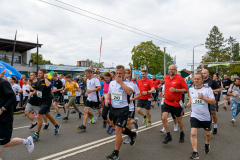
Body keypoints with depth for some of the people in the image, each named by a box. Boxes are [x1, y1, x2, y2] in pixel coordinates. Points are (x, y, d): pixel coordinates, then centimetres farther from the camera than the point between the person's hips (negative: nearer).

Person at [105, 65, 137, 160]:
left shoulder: (128, 83, -13)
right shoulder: (112, 83, 7)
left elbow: (129, 92, -34)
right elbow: (109, 93, 20)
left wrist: (121, 82, -27)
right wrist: (107, 99, -1)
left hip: (123, 109, -7)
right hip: (114, 108, 7)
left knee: (118, 130, -9)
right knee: (120, 129, 22)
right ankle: (132, 134, 50)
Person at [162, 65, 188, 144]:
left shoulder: (180, 79, -11)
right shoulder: (166, 78, 5)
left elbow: (186, 89, -11)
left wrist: (175, 90, -21)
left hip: (176, 103, -4)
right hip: (167, 102, 4)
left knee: (179, 120, 12)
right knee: (163, 118, -10)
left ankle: (182, 134, 40)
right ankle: (168, 136, 5)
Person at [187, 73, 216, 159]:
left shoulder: (207, 89, -10)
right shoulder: (191, 89, 2)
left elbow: (214, 102, -14)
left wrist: (203, 98, -27)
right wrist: (189, 103, 4)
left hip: (206, 116, -1)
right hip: (194, 115, 2)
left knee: (207, 133, 17)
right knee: (193, 133, -12)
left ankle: (207, 144, 49)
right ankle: (195, 153, -3)